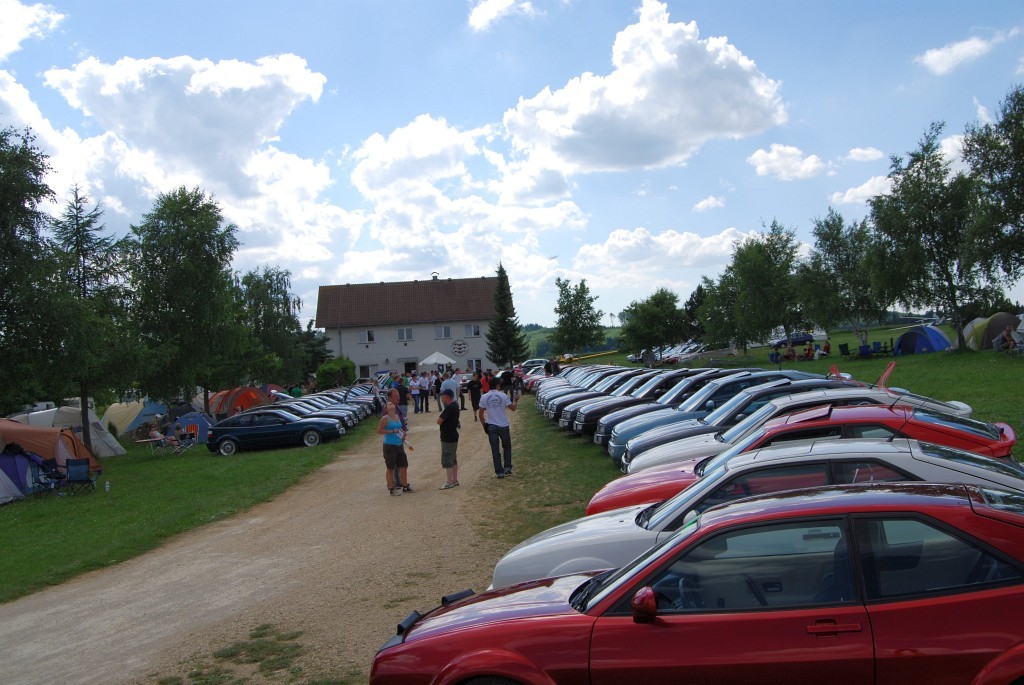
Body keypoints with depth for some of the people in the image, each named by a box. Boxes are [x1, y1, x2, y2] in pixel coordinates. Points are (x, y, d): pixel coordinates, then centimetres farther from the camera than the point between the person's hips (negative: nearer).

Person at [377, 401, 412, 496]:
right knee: (390, 468, 1)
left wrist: (403, 433, 8)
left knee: (404, 465, 14)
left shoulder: (397, 417, 11)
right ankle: (392, 489, 9)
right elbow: (379, 431, -15)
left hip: (399, 445, 7)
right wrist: (392, 431, -18)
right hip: (389, 445, -7)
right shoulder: (385, 418, -10)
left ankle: (405, 486, 28)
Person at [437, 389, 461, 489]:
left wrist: (441, 414, -6)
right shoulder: (455, 406, 9)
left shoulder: (449, 408, -22)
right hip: (453, 436, 10)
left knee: (447, 461, -5)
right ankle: (455, 480, 24)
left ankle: (449, 482, -2)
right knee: (453, 459, 17)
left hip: (447, 438, -10)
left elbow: (439, 421, -22)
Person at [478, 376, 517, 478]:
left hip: (491, 426, 1)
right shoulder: (503, 396, -8)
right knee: (507, 447, 19)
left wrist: (484, 425, 11)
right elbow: (513, 408, 2)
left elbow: (481, 413, -1)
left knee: (495, 450, 5)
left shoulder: (484, 397, -4)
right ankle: (507, 468, 13)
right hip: (503, 425, 0)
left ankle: (499, 472, 5)